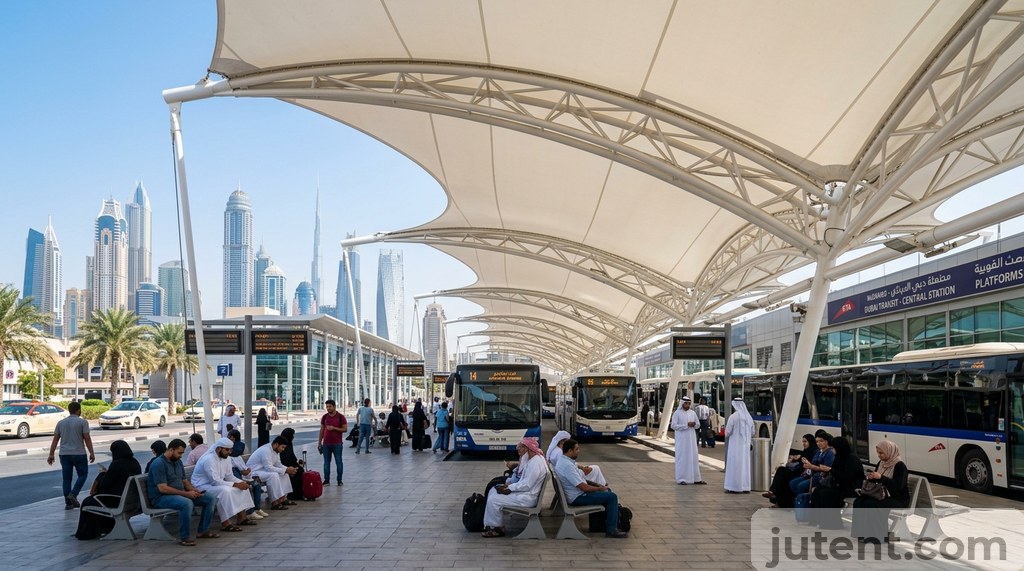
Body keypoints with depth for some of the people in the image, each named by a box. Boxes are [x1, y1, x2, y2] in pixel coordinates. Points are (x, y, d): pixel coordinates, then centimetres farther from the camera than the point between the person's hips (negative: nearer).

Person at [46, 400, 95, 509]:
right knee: (83, 474, 11)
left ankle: (68, 503, 7)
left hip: (64, 454, 4)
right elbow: (87, 439, -10)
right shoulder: (82, 422, -6)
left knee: (66, 478, 8)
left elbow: (55, 439, 7)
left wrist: (51, 454, 10)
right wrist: (91, 453, -5)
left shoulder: (61, 422, 8)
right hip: (79, 454, -4)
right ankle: (73, 494, -7)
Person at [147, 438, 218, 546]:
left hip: (181, 494, 9)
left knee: (211, 499, -3)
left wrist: (194, 490, -3)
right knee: (187, 503, -39)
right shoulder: (158, 464, -15)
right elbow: (162, 488, -23)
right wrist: (186, 494, -24)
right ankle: (184, 537, -26)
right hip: (161, 497, -9)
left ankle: (203, 530, 6)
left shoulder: (178, 462, 13)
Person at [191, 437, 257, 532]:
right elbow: (215, 481, -30)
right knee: (225, 490, -35)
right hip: (202, 487, -10)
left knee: (242, 487, 0)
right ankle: (225, 523, -31)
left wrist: (241, 482, -11)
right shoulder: (209, 459, -26)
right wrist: (236, 485, -28)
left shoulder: (225, 458, 3)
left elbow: (229, 476, 9)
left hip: (215, 483, 10)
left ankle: (241, 517, 4)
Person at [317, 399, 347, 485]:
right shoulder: (324, 417, 7)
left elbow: (345, 429, -7)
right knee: (326, 462, 6)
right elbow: (322, 430, 12)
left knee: (338, 462, 2)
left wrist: (334, 428, -17)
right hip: (326, 444, 3)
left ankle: (339, 480, 10)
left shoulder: (341, 417, -4)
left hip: (337, 444, -3)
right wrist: (319, 442, 9)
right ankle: (326, 480, 13)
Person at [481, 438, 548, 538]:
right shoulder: (533, 459, 11)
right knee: (493, 491, 11)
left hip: (527, 498, -11)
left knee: (494, 500, -14)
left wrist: (510, 488, -16)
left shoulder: (535, 463, -23)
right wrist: (510, 485, 3)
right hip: (525, 493, 11)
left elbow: (527, 485, -25)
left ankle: (497, 528, 3)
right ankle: (488, 524, 13)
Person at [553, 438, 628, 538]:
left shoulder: (563, 460, 7)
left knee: (607, 491, 18)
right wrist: (600, 488, -10)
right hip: (577, 498, -11)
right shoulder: (567, 465, -26)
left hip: (577, 493, 11)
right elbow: (583, 487, -25)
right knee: (612, 496, -11)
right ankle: (611, 529, -6)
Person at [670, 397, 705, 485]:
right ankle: (681, 479, 2)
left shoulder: (693, 413, 9)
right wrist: (686, 425, -17)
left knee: (693, 457, 6)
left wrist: (694, 424, -9)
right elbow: (673, 425, -12)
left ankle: (695, 478, 12)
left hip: (691, 439, 5)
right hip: (681, 439, -5)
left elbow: (698, 425, 15)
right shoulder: (677, 413, -5)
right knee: (682, 458, -2)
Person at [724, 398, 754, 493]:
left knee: (734, 465, 0)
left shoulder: (733, 416, -13)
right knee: (745, 465, 11)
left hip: (735, 445, -6)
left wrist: (727, 434, 10)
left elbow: (727, 432, -11)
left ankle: (734, 488, 0)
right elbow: (752, 433, 11)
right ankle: (745, 487, 14)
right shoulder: (748, 417, 6)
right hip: (746, 446, 6)